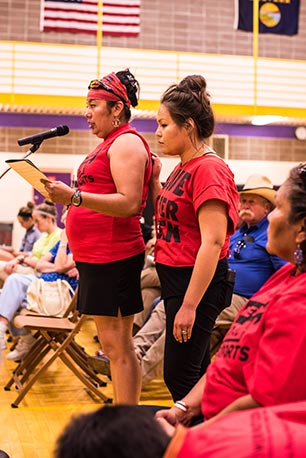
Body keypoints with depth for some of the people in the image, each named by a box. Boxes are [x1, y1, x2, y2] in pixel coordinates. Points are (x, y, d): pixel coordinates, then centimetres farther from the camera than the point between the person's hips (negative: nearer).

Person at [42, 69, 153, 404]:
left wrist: (74, 197, -27)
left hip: (113, 257, -10)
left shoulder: (126, 142, -10)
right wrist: (66, 195, 16)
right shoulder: (110, 144, 21)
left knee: (117, 347, -6)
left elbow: (129, 203, -21)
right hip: (97, 256, 10)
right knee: (114, 345, 13)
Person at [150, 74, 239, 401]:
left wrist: (189, 305, -25)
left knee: (178, 376, -2)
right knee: (196, 372, 18)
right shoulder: (183, 168, 12)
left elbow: (212, 242, -24)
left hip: (197, 283, -10)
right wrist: (154, 181, 11)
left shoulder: (208, 168, -17)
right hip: (175, 277, 10)